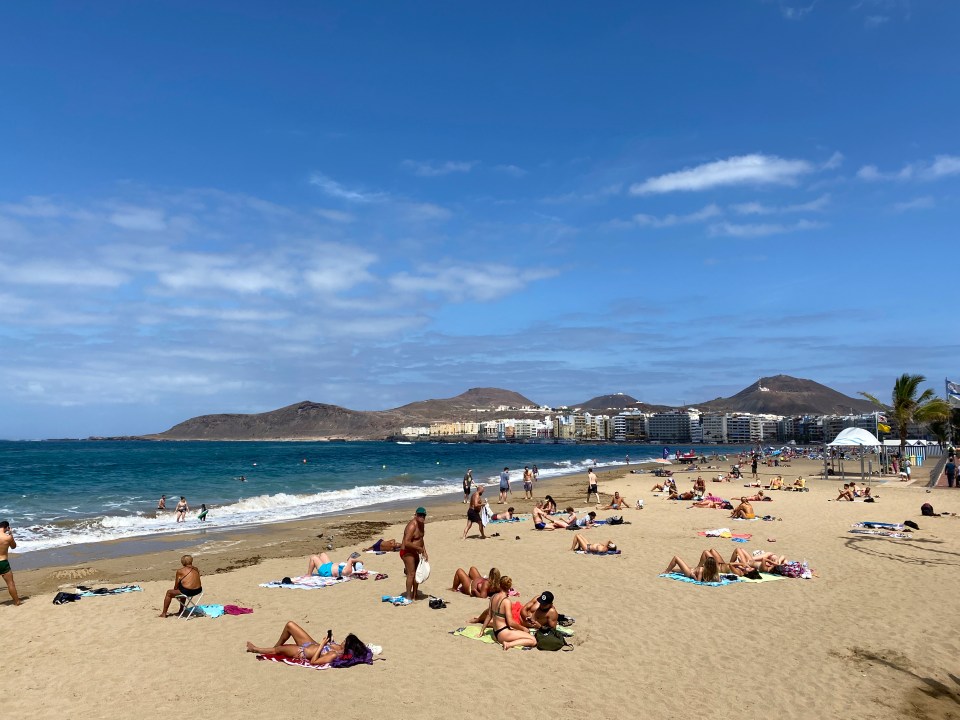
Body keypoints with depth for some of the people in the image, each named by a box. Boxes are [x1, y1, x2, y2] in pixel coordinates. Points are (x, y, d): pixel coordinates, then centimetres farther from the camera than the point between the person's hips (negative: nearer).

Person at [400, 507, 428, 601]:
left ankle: (414, 595, 24)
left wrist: (424, 552, 10)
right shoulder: (412, 526, -25)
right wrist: (419, 548, -22)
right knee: (411, 574, -11)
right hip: (407, 552, -10)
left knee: (417, 573, 14)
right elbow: (407, 542, -31)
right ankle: (408, 597, -4)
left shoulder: (421, 524, 6)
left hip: (414, 552, 10)